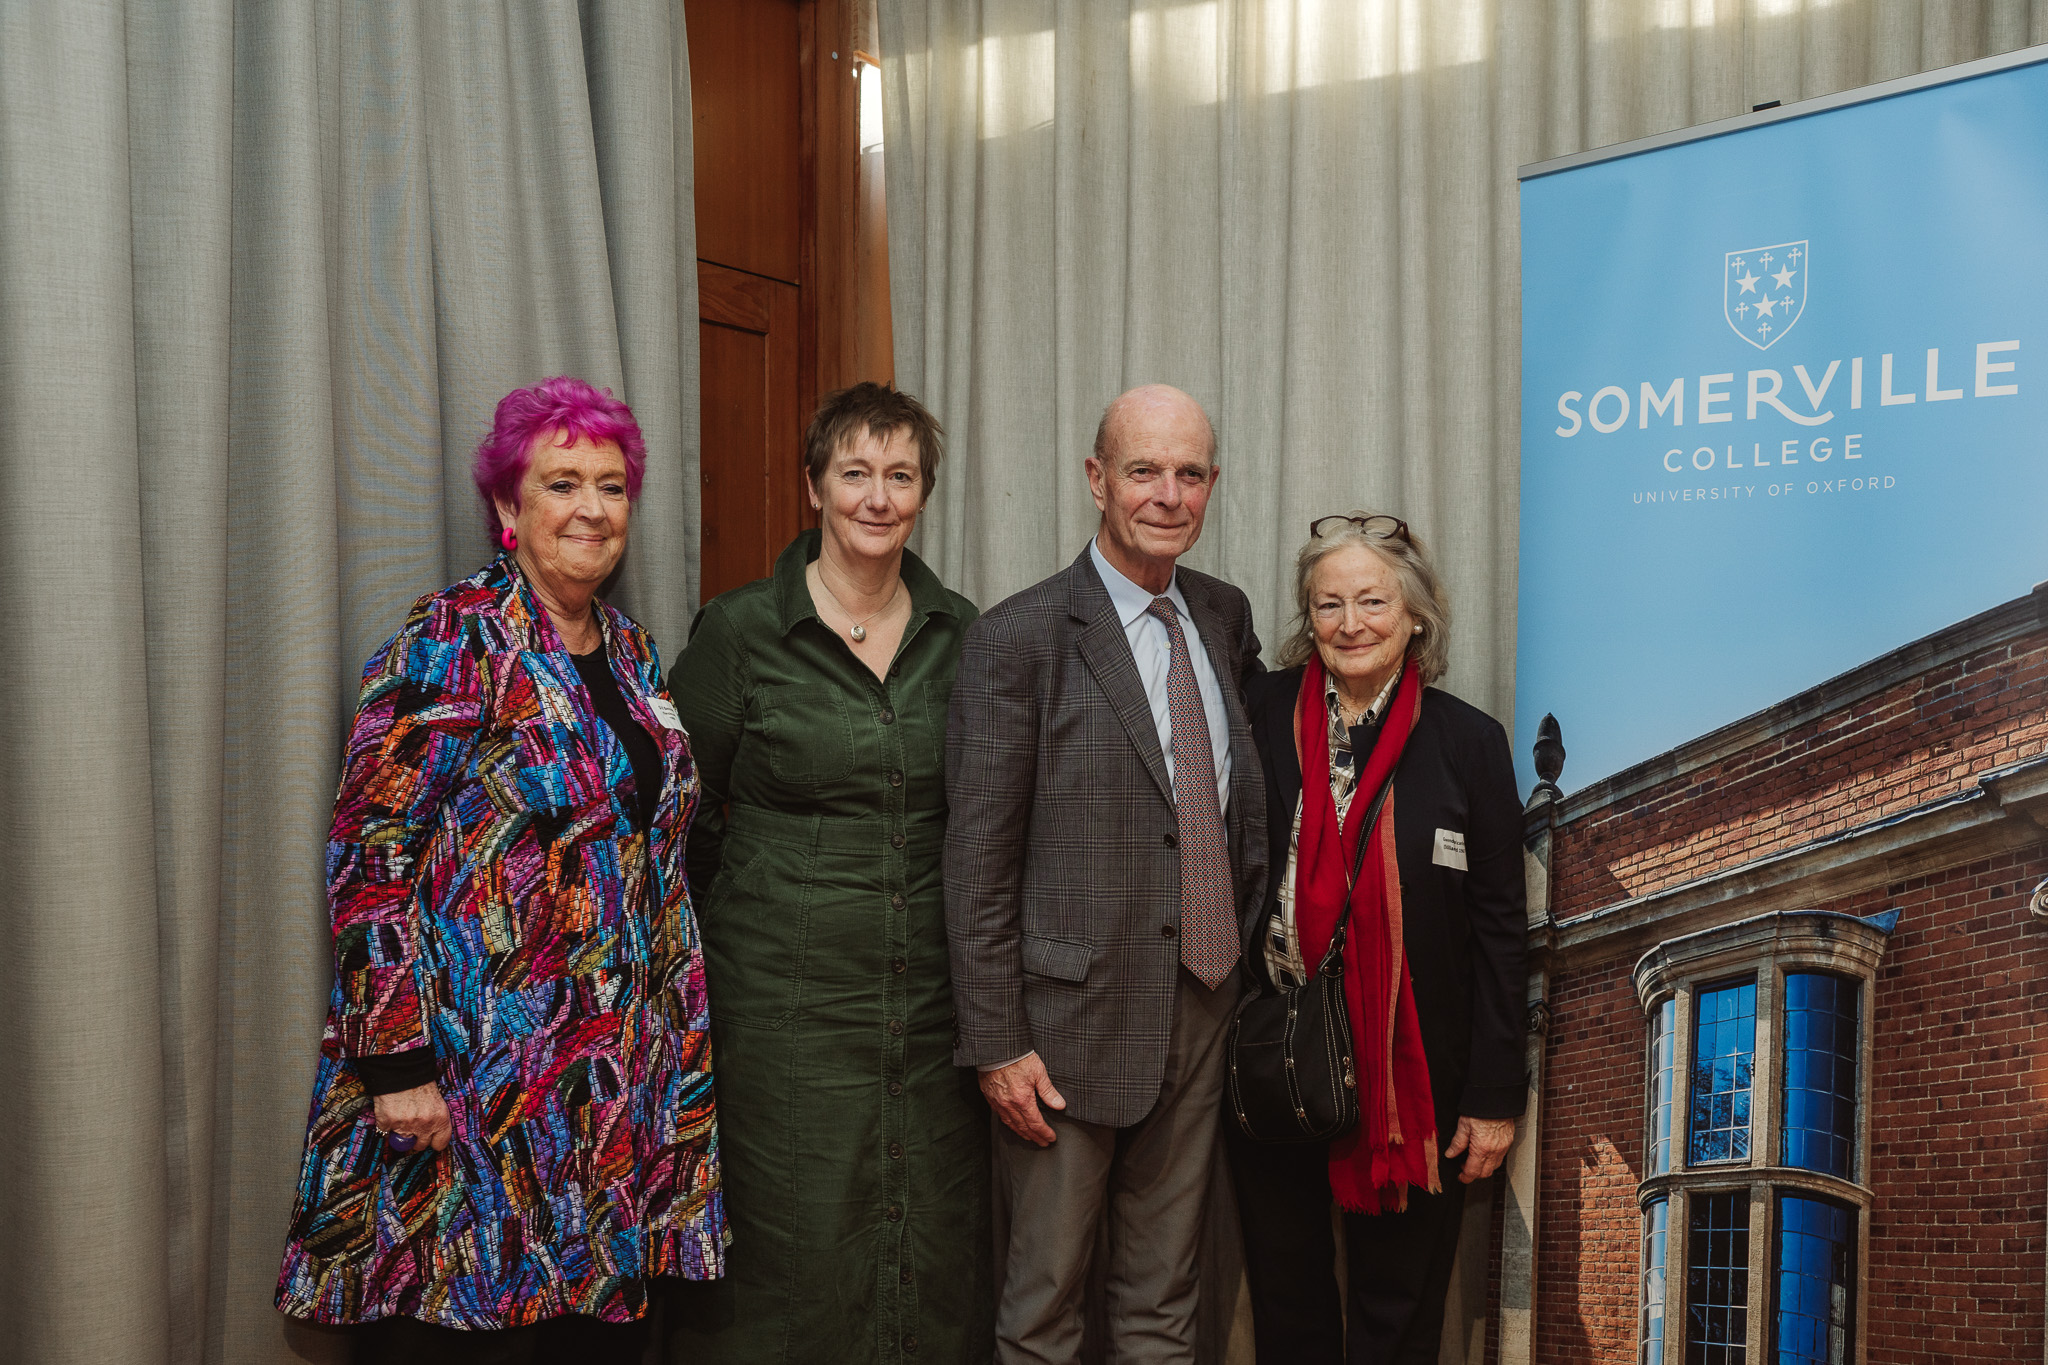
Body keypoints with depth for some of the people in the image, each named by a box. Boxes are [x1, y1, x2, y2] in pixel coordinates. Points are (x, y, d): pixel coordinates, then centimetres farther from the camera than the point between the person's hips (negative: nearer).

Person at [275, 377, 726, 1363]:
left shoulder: (634, 655, 12)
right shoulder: (454, 641, -9)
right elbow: (369, 853, -15)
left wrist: (679, 1037, 15)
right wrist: (398, 1061, -19)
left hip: (622, 1082, 7)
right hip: (476, 1069, -6)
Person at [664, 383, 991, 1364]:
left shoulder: (958, 631, 6)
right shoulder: (741, 629, -4)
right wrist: (713, 950, 2)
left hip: (933, 1002, 4)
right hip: (787, 1001, -3)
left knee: (934, 1261, 11)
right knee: (796, 1258, 2)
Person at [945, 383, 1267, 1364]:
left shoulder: (1226, 617, 8)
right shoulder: (1018, 639, -11)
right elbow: (977, 862, -11)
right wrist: (997, 1044, -13)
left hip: (1202, 1011, 5)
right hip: (1073, 1021, -5)